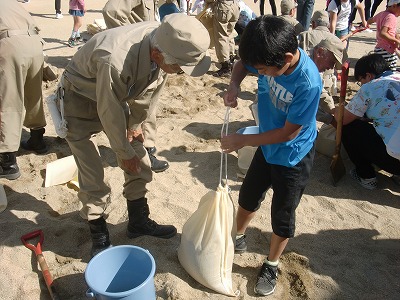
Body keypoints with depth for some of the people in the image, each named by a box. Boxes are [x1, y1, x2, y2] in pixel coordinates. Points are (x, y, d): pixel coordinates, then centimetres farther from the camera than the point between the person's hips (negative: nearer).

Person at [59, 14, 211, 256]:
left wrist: (136, 124, 6)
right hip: (82, 98, -6)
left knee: (141, 163, 4)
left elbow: (148, 91, -5)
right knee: (92, 175, -6)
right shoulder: (115, 61, -42)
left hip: (117, 97, 6)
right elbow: (110, 113, -27)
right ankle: (99, 233, 16)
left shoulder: (164, 43, -22)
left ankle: (139, 221, 22)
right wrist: (124, 152, -14)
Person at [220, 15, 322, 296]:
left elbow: (288, 133, -26)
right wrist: (234, 85, -18)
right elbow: (242, 63, 4)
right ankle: (239, 237, 49)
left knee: (282, 216, 12)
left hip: (293, 157, -6)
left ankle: (271, 266, 36)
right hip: (268, 146, 6)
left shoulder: (308, 84, -35)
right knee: (248, 196, 22)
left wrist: (243, 140, -19)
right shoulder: (273, 56, -18)